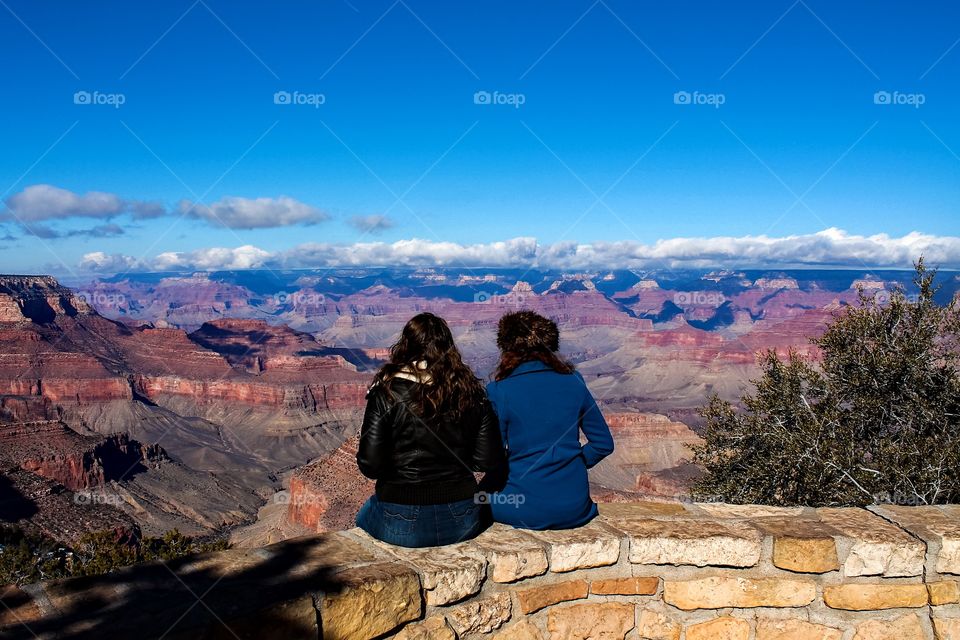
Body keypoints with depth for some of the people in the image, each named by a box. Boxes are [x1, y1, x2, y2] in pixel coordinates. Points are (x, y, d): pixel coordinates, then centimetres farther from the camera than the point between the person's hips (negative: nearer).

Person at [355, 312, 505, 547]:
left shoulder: (386, 392, -12)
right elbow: (489, 460, -1)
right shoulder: (471, 392, -2)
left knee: (364, 516, 32)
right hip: (460, 522, 3)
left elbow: (370, 466, -14)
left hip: (402, 526, -2)